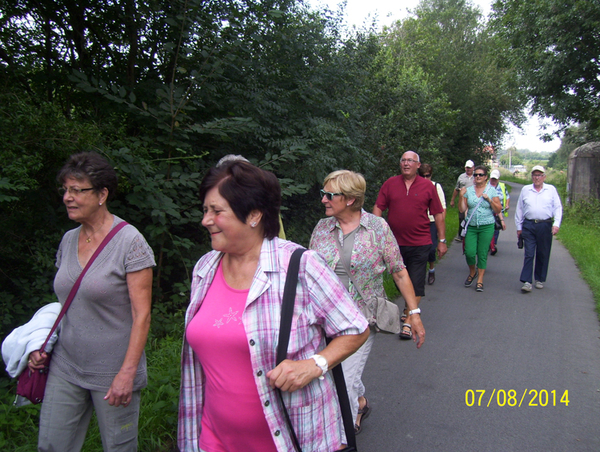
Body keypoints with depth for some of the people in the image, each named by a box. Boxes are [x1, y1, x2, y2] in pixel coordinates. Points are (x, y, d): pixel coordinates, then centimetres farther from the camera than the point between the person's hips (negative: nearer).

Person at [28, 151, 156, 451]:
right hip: (65, 367, 6)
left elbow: (141, 315, -16)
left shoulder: (129, 241, -15)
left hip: (113, 372, -6)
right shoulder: (68, 240, 6)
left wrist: (127, 373, -18)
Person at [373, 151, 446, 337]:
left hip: (419, 245, -2)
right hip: (395, 243, 2)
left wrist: (442, 240, 3)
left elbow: (438, 214, 4)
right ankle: (408, 308, 41)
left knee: (416, 284, -1)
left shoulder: (428, 186, 1)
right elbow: (378, 208, 1)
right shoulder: (390, 184, 3)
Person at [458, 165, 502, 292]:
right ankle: (472, 273, 23)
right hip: (471, 226, 1)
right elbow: (462, 209, 2)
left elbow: (498, 210, 1)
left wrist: (489, 199, -12)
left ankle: (480, 280, 13)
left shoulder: (492, 191, 2)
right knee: (469, 252, -6)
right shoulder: (468, 190, 5)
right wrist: (461, 196, -10)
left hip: (486, 226, -1)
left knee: (482, 254, 1)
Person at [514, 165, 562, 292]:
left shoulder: (551, 189, 8)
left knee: (543, 254, 7)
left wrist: (556, 224, -7)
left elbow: (558, 207, 5)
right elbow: (519, 209, 13)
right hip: (529, 225, 0)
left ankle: (540, 280, 21)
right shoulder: (525, 190, 10)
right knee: (528, 254, -4)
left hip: (545, 225, 0)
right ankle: (527, 282, -4)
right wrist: (519, 227, 11)